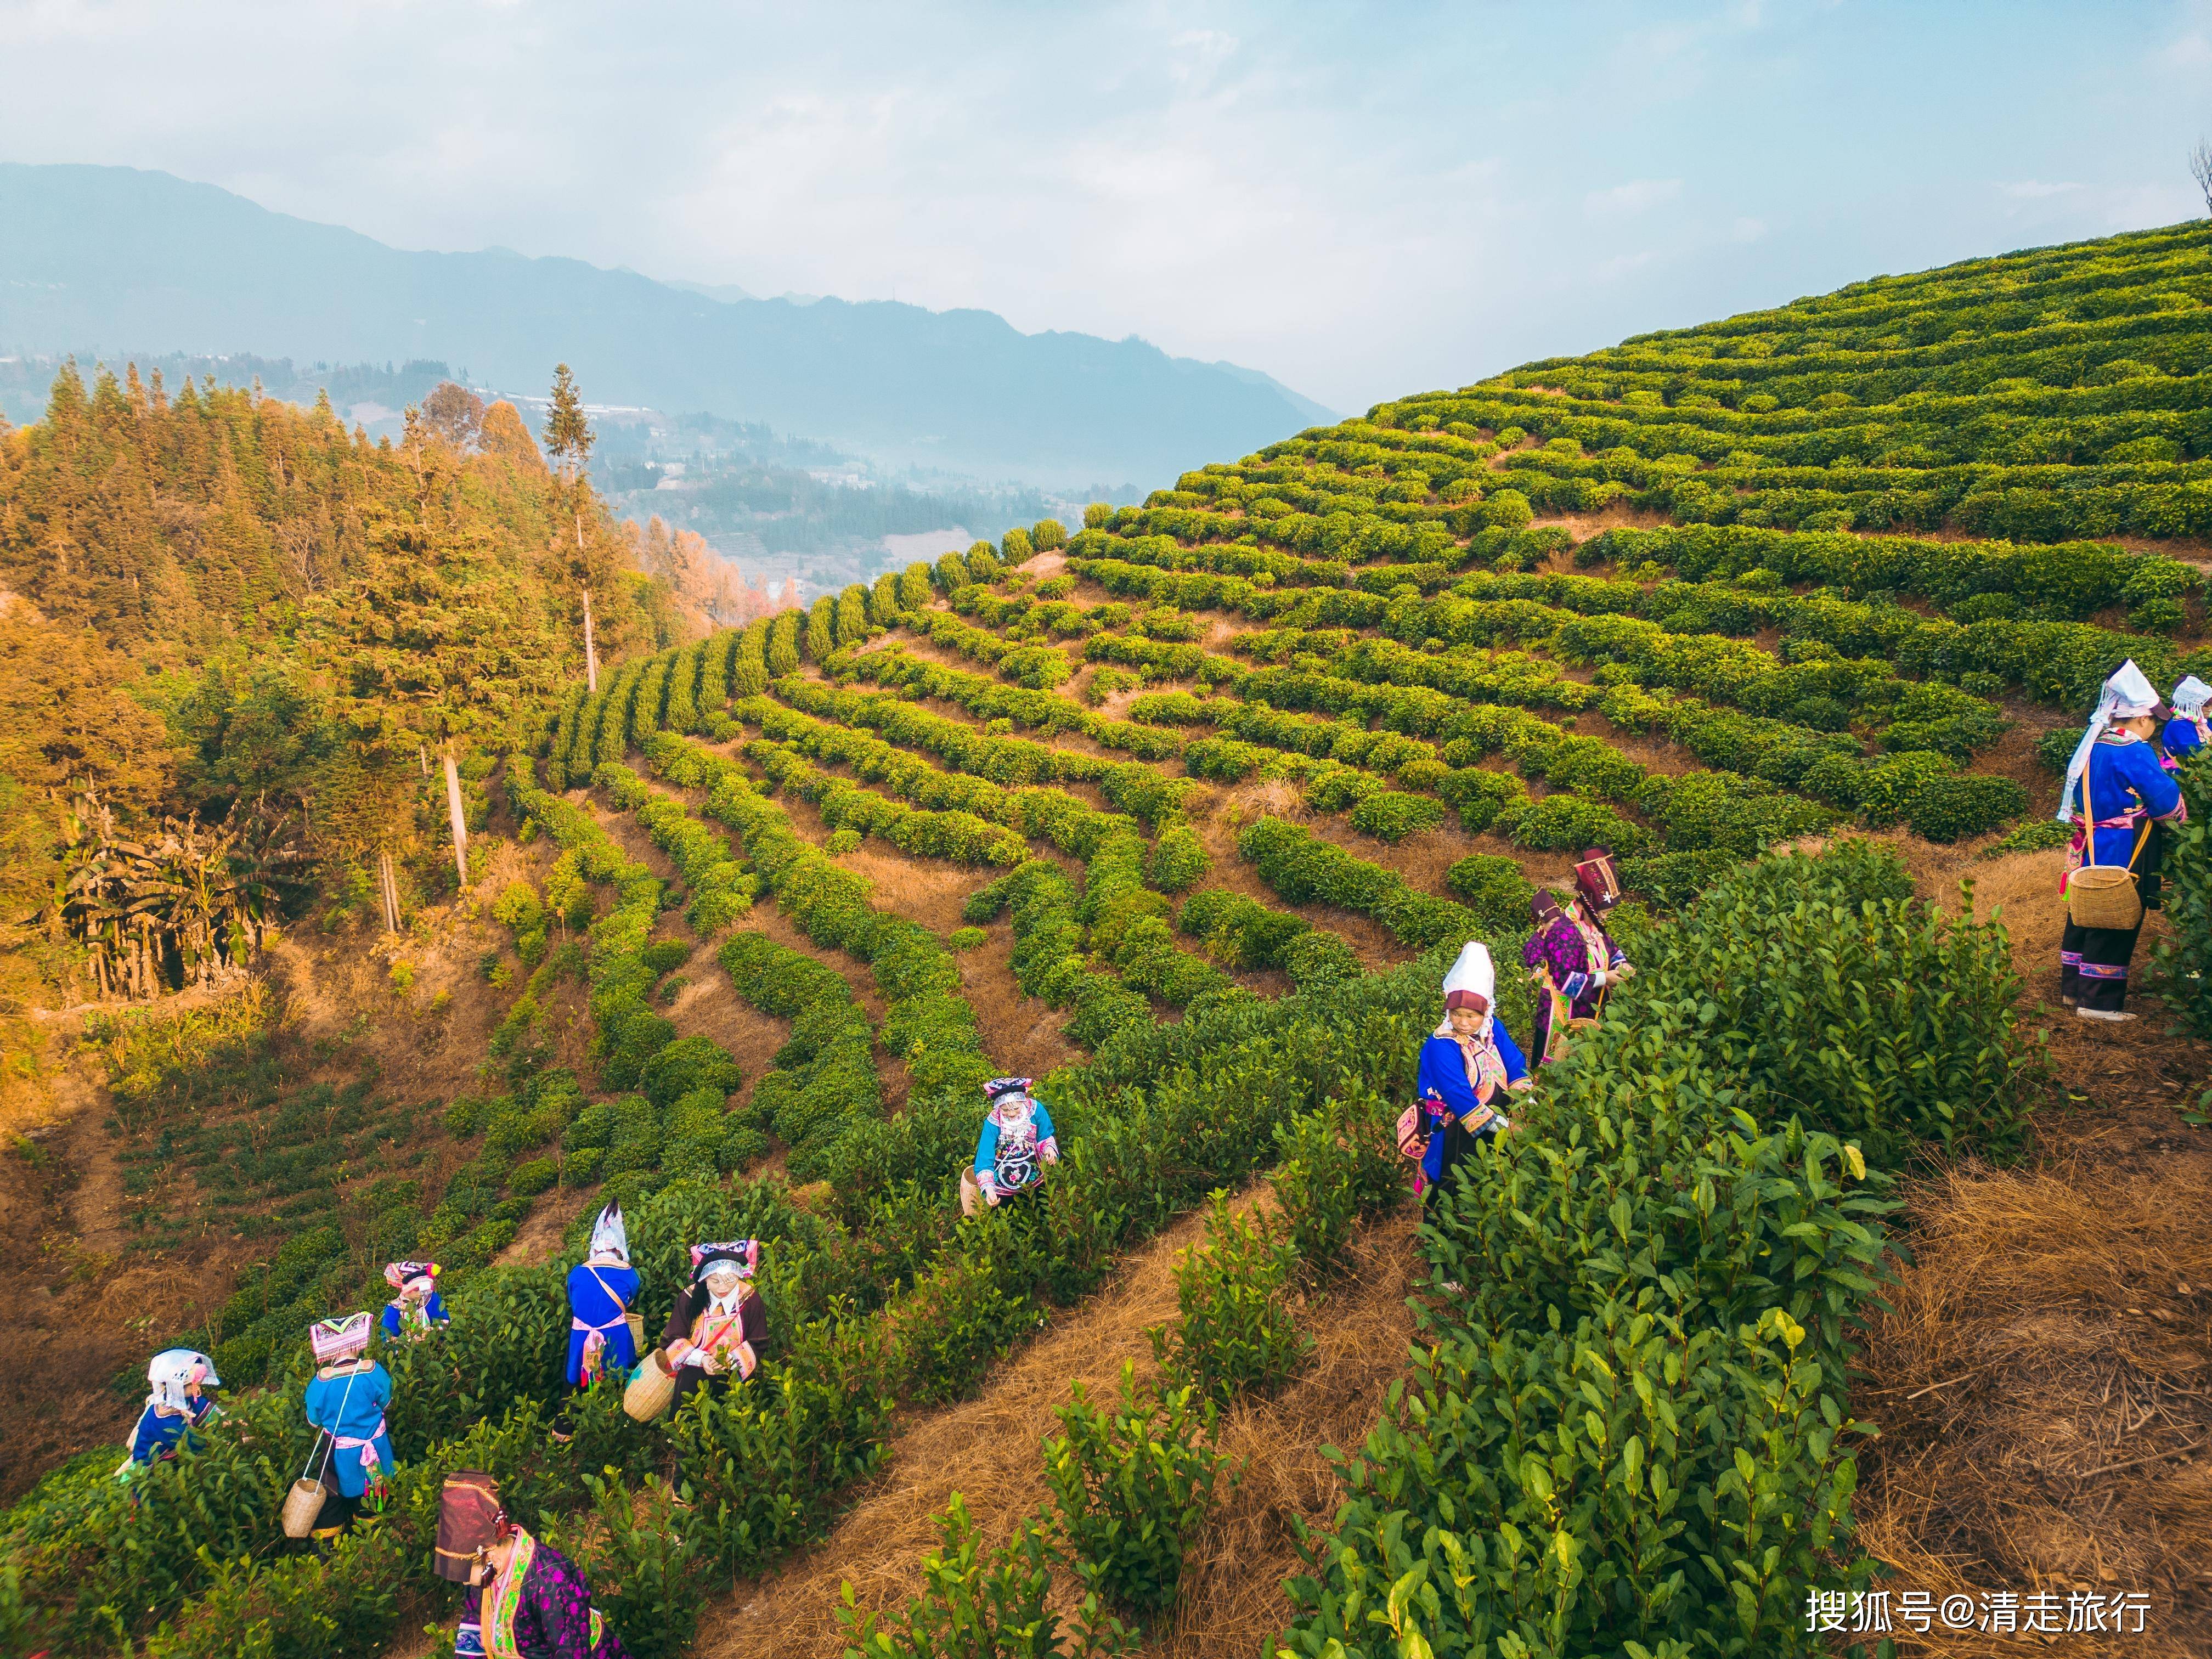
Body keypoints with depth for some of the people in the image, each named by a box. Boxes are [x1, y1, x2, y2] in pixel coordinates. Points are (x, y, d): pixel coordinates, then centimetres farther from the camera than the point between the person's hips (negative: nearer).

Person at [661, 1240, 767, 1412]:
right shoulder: (690, 1298, -6)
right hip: (693, 1372, 0)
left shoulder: (750, 1299, -5)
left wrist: (732, 1360, -16)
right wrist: (700, 1358, -14)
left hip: (734, 1373, 0)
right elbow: (674, 1338, 1)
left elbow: (757, 1344, 1)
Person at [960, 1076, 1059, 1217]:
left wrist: (1049, 1148, -24)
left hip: (1032, 1172, 1)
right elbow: (984, 1162, -21)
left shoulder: (1035, 1109, -16)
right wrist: (988, 1188, -37)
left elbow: (1045, 1137, -1)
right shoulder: (993, 1122, -20)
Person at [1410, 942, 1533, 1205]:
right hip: (1455, 1130, -6)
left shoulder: (1493, 1028, -3)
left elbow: (1515, 1064, 0)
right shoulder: (1441, 1046, -25)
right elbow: (1459, 1095, -28)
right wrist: (1501, 1125, -28)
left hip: (1496, 1114, 6)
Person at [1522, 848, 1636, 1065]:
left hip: (1587, 1016, 9)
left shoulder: (1594, 926, 8)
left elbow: (1611, 949, 27)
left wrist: (1621, 964, 4)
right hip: (1563, 1021, -9)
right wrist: (1604, 978, -20)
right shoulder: (1563, 931, -20)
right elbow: (1565, 980, -25)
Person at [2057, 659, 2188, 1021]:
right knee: (2114, 926, -2)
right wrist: (2181, 815, 1)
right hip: (2123, 855, -9)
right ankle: (2098, 1001, 3)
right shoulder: (2135, 753, -18)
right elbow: (2167, 801, -19)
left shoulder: (2092, 746, 8)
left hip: (2089, 850, 9)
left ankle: (2073, 989, 24)